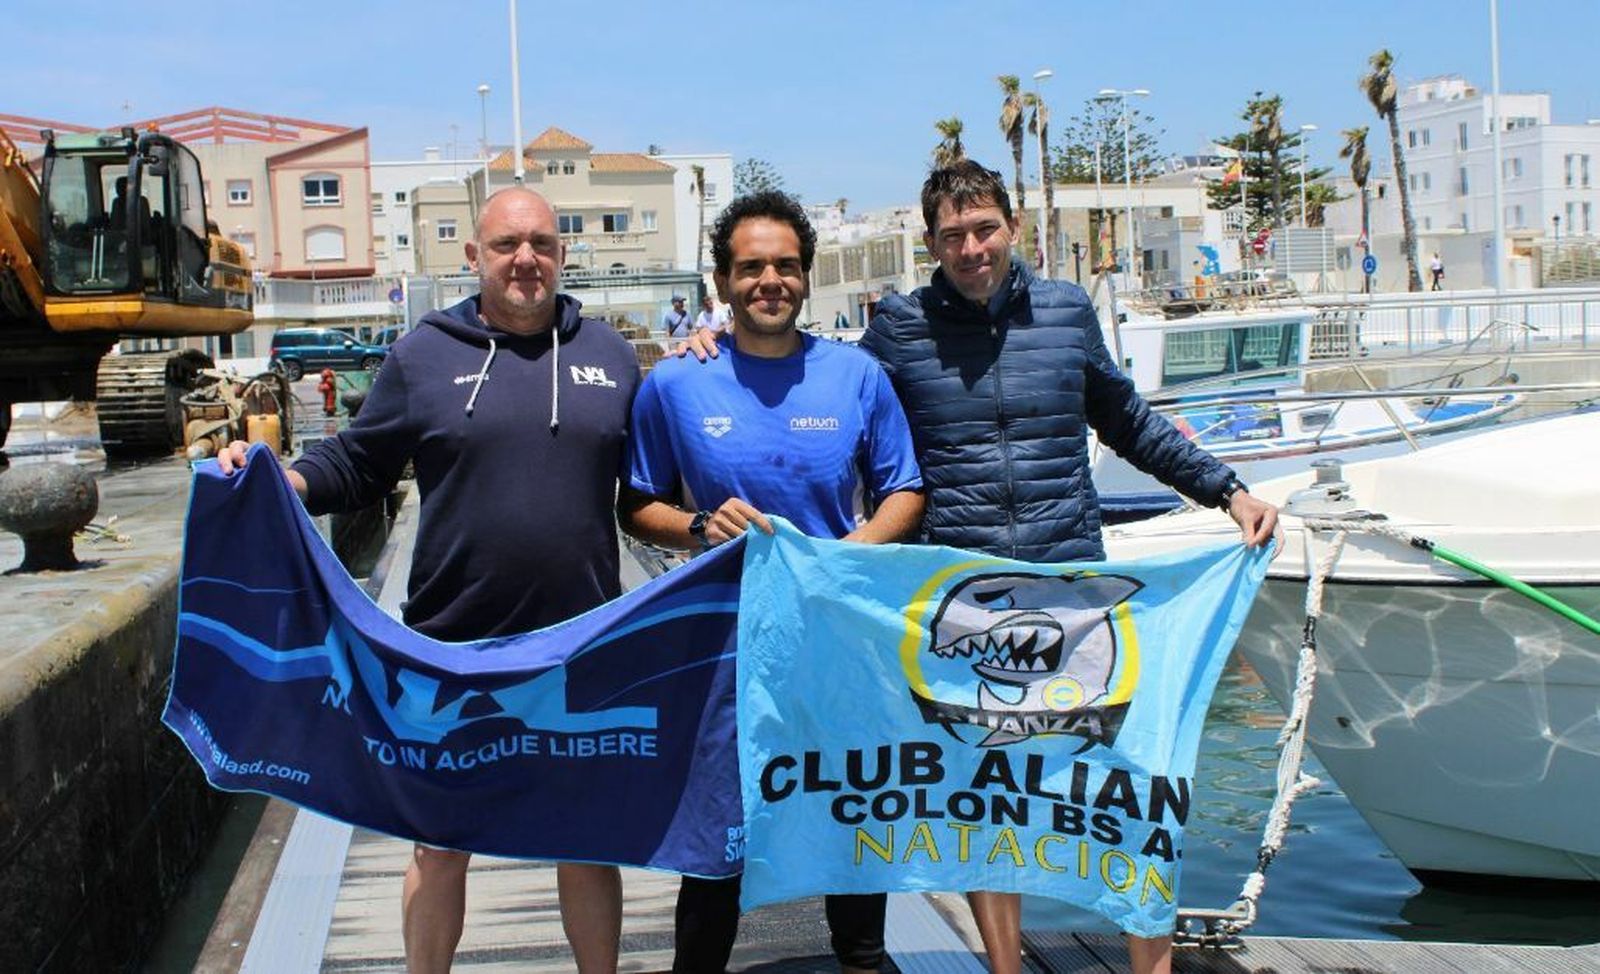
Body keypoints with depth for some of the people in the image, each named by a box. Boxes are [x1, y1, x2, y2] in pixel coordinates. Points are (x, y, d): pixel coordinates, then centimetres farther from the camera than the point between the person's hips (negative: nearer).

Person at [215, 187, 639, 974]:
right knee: (441, 844, 12)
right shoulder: (424, 354, 1)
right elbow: (356, 464, 3)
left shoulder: (608, 353, 7)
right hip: (454, 646, -1)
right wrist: (269, 480, -13)